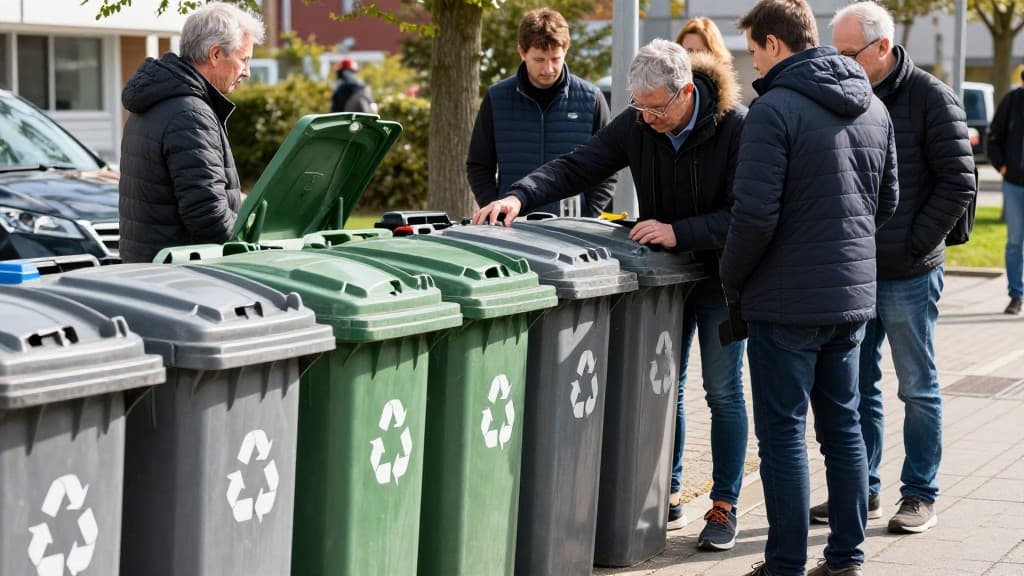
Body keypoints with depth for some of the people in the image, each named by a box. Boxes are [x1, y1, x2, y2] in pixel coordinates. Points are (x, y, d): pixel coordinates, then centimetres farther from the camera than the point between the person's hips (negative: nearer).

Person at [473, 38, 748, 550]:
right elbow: (577, 167, -13)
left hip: (719, 278, -4)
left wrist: (679, 232, -35)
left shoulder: (736, 128, -23)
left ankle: (724, 506, 11)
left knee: (723, 392, 2)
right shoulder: (637, 125, -10)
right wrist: (521, 196, -29)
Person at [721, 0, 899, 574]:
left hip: (788, 301, -7)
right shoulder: (873, 107, 8)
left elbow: (756, 215, -19)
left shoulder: (775, 108, -16)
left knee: (783, 434, 0)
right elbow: (888, 200, 17)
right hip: (854, 294, 7)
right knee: (843, 425, 15)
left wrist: (732, 279, -4)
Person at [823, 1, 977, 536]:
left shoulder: (930, 98, -8)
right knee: (857, 387, 11)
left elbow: (958, 182, -10)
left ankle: (920, 496, 14)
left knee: (918, 389, 5)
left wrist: (914, 245, -13)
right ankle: (862, 491, 20)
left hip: (908, 276, -5)